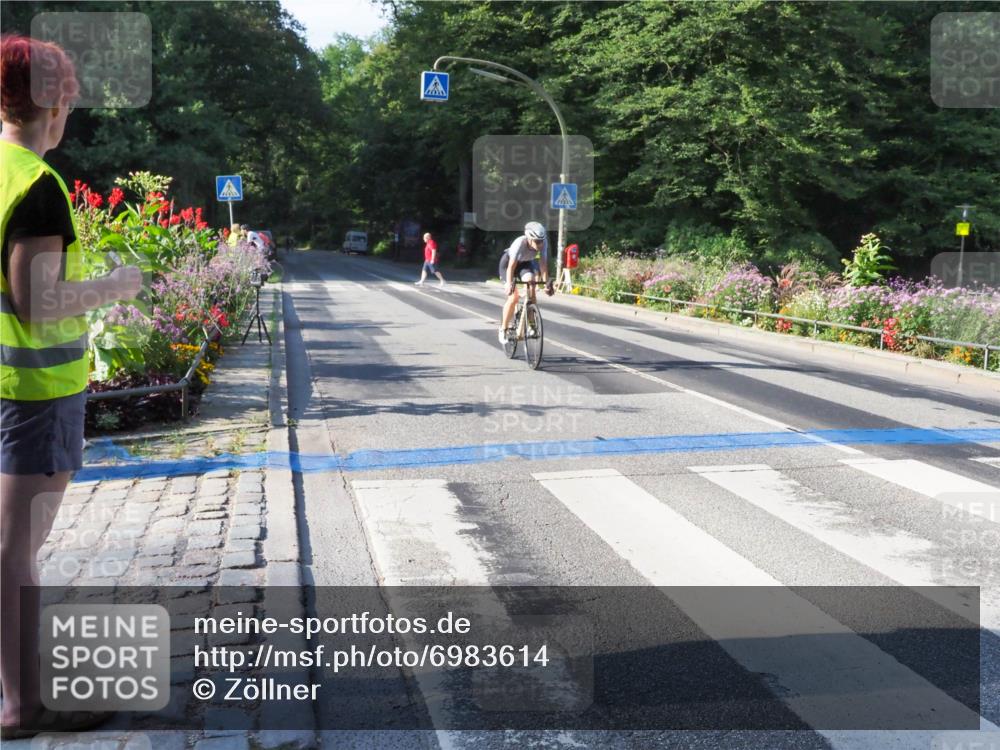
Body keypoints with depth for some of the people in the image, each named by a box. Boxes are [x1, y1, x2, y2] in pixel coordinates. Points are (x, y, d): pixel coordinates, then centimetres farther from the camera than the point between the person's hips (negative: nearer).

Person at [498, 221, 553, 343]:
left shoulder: (543, 243, -27)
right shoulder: (520, 243, -38)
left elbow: (543, 263, -24)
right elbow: (511, 266, -39)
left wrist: (546, 282, -30)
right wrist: (509, 284, -48)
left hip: (525, 263, 4)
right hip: (508, 262, -4)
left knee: (531, 287, -21)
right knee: (513, 297, -16)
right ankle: (503, 329, -1)